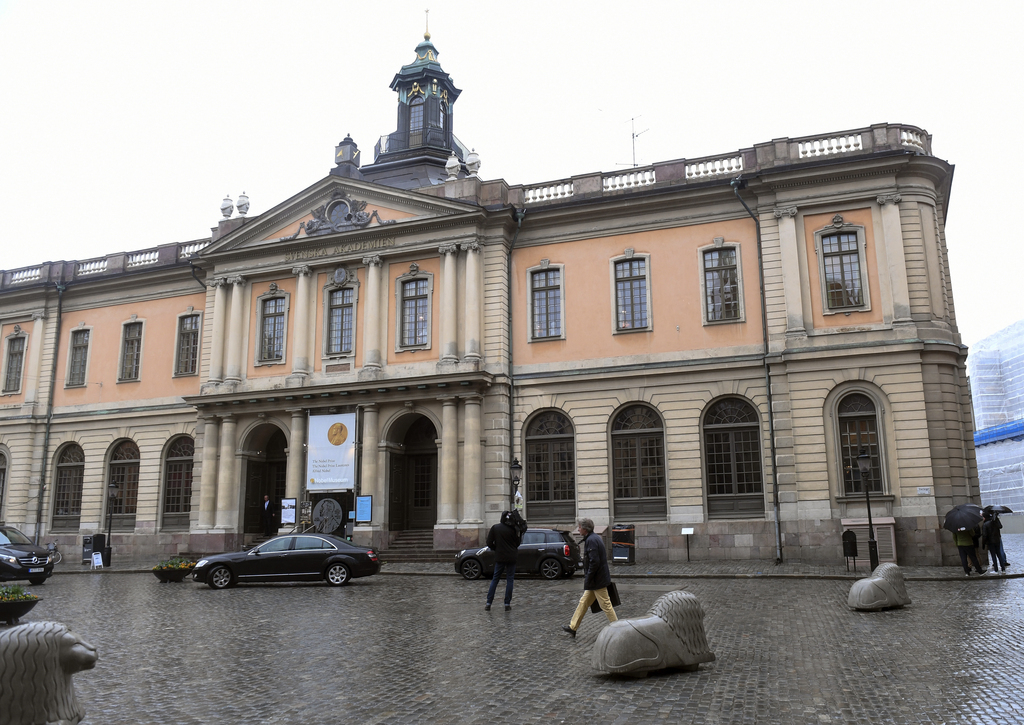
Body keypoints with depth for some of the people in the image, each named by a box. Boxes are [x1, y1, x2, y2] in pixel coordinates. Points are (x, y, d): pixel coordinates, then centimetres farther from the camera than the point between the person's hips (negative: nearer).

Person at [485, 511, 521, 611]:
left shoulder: (495, 528, -3)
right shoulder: (514, 529, -7)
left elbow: (489, 543, -2)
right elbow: (518, 543, 1)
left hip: (499, 557, 1)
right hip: (511, 557, -1)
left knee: (495, 579, 11)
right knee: (510, 580, 6)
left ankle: (488, 603, 8)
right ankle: (507, 604, 4)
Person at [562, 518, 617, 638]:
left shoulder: (591, 540, -19)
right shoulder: (596, 538, 13)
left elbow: (594, 562, -25)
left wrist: (588, 579, -17)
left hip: (597, 579, -11)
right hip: (597, 579, 11)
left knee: (606, 605, -2)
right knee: (584, 602, 14)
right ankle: (572, 627, 21)